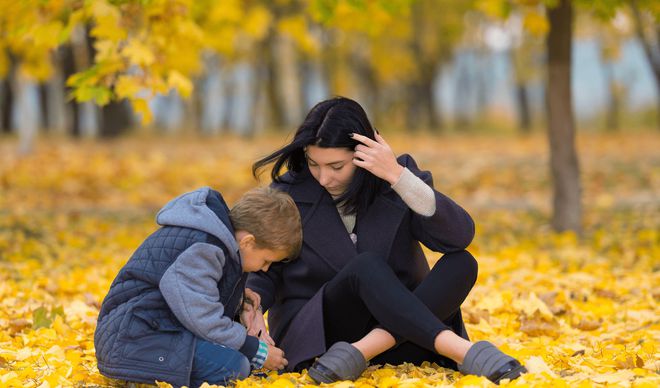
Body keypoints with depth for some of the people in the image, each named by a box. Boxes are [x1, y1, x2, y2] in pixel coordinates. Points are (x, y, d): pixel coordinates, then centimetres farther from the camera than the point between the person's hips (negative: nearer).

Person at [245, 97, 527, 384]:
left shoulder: (401, 175, -2)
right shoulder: (287, 195, -2)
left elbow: (460, 236, -16)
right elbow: (263, 272, 6)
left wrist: (397, 176, -24)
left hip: (396, 330, 2)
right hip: (312, 335, -2)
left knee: (461, 264, -22)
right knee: (366, 266, -31)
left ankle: (362, 351, -36)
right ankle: (462, 350, -44)